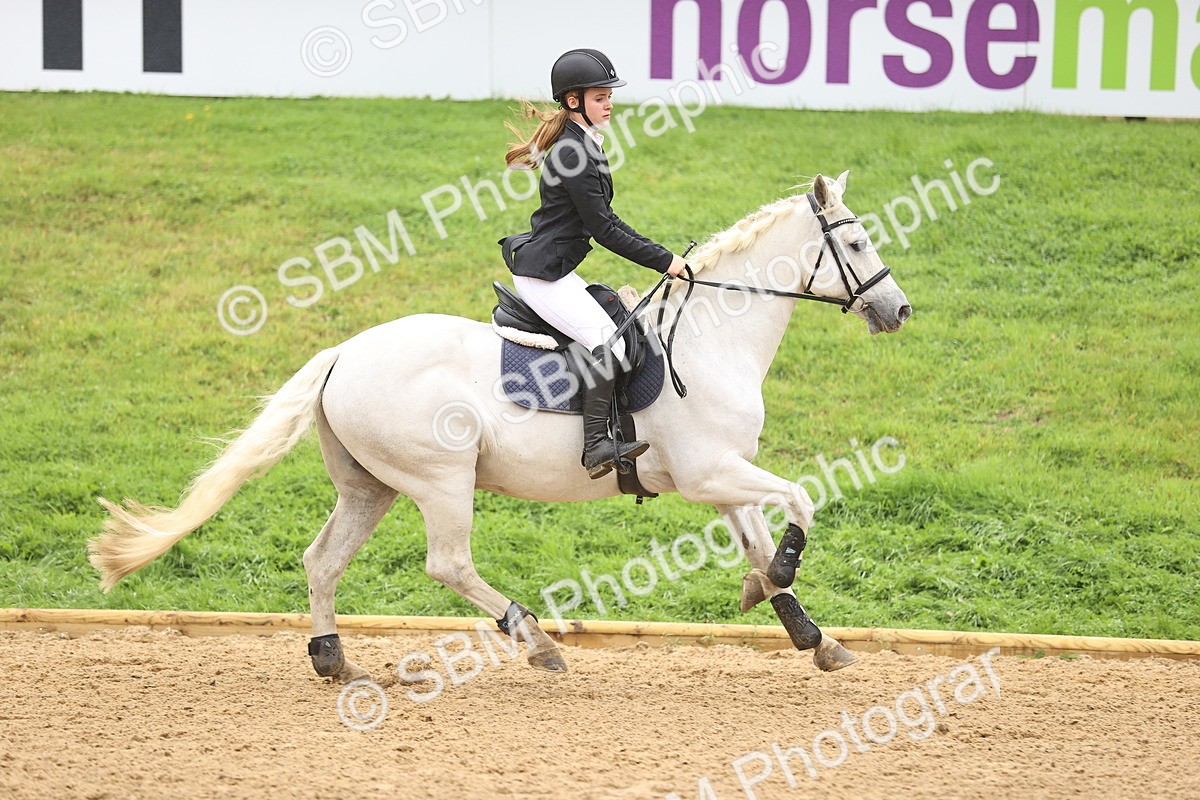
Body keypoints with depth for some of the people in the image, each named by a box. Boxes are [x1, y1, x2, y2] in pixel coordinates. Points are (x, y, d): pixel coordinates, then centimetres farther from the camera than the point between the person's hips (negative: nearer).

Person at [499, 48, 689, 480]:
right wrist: (664, 261, -14)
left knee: (616, 327, 20)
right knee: (609, 343, -20)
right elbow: (603, 229, -19)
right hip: (543, 274, -11)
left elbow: (604, 221, 20)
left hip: (557, 270, 11)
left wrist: (657, 254, 14)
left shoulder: (583, 146, 13)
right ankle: (597, 445, -23)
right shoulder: (575, 154, -19)